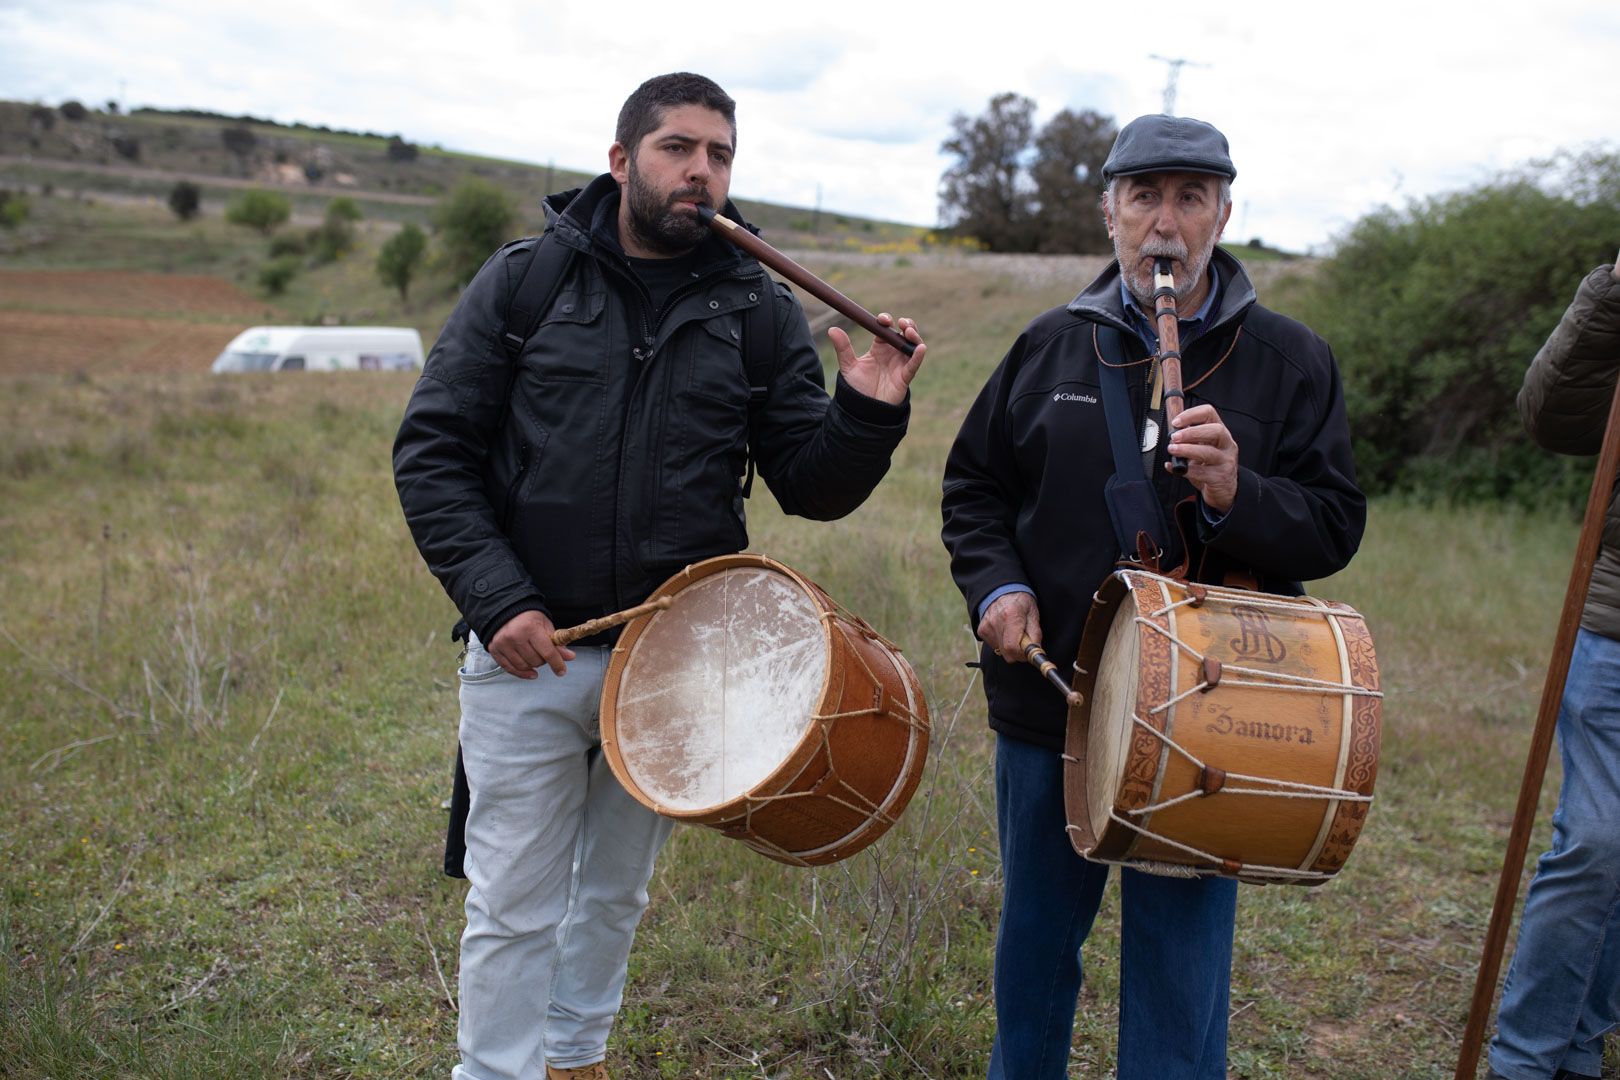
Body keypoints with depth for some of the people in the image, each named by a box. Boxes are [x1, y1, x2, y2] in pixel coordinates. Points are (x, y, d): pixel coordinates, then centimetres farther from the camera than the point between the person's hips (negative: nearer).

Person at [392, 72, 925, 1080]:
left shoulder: (761, 310, 2)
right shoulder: (525, 279, -1)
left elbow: (811, 487, -1)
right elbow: (433, 452, -4)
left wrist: (866, 418, -21)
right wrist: (495, 600, -15)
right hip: (529, 648, -2)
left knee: (616, 893, 19)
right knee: (515, 905, 5)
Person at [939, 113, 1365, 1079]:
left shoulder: (1290, 360, 0)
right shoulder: (1052, 345, 6)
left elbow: (1337, 526, -4)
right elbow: (975, 482, 12)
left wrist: (1237, 494, -23)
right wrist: (997, 584, -6)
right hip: (1048, 700, 3)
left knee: (1179, 971, 5)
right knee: (1034, 941, 18)